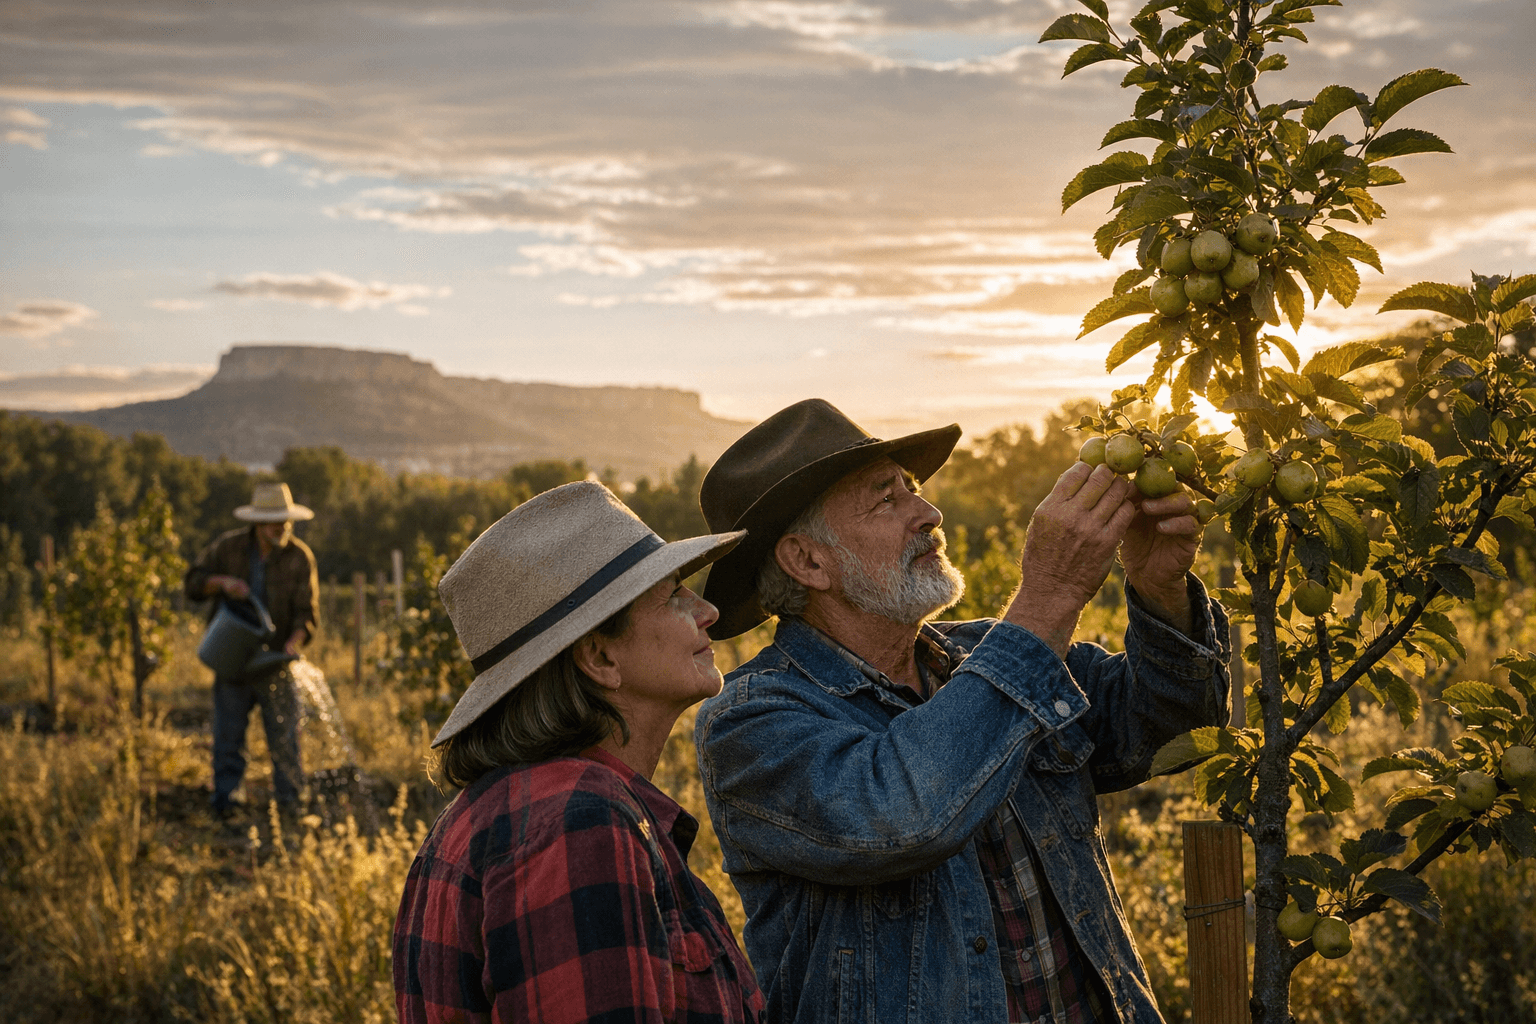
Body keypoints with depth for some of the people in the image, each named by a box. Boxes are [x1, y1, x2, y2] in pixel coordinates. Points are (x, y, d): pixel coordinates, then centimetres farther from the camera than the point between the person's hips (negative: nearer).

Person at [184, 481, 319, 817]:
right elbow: (193, 581, 7)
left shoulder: (300, 557, -3)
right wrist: (222, 582, -14)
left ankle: (288, 801, 9)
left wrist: (294, 642, -23)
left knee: (284, 735, 0)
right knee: (228, 734, 2)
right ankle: (224, 799, 10)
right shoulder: (228, 547, 0)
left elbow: (307, 612, -5)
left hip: (275, 660, -1)